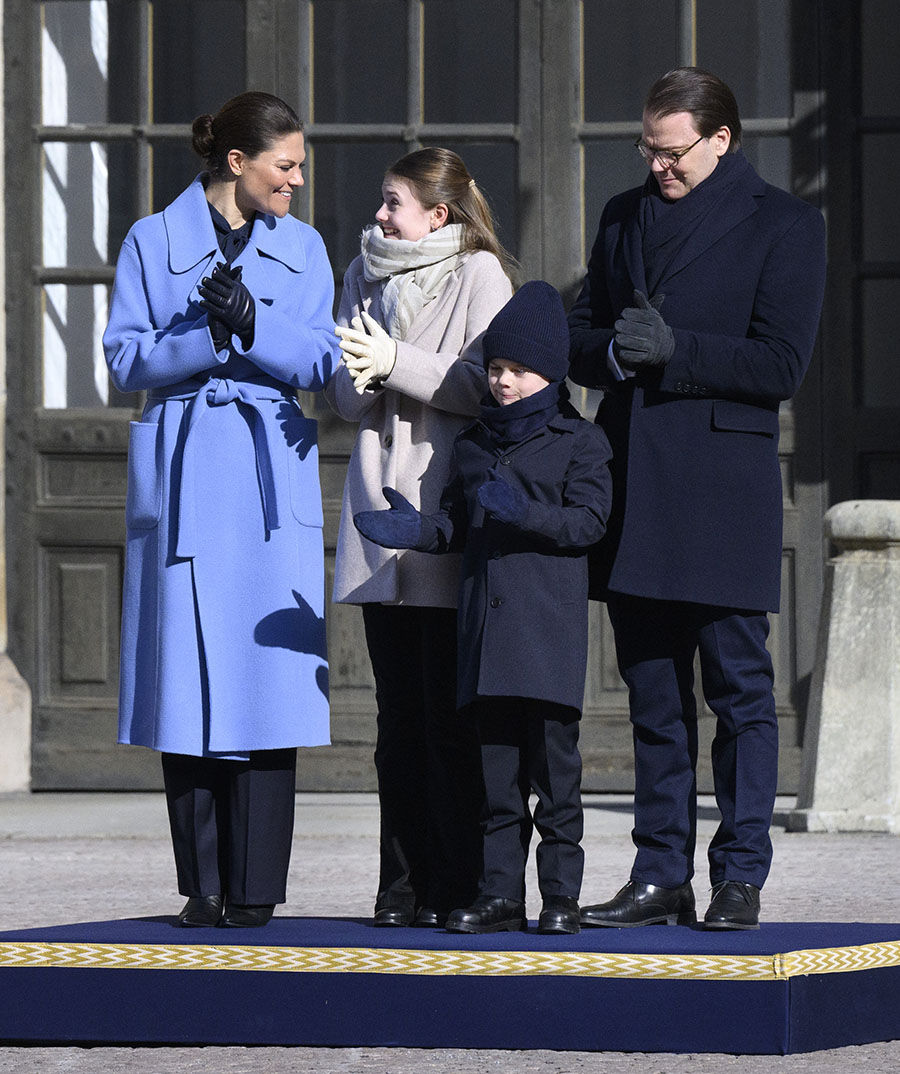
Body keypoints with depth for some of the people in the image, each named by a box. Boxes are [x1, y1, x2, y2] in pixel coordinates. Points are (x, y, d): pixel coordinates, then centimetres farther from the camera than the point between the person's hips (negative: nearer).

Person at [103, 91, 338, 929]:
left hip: (273, 483, 2)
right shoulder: (153, 243, 6)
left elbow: (320, 363, 4)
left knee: (268, 675, -5)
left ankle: (256, 887, -2)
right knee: (188, 677, -2)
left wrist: (253, 326, -13)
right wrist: (208, 336, -15)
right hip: (185, 482, -1)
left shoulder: (302, 249, 13)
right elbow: (126, 359, 0)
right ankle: (203, 884, 5)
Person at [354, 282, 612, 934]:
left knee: (555, 762, -4)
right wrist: (417, 531, -3)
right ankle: (500, 893, 8)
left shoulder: (579, 441, 1)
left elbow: (589, 520, -8)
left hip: (549, 622, -5)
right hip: (486, 618, 5)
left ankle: (562, 896, 1)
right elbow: (457, 525, 17)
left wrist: (525, 514, -21)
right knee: (497, 764, 5)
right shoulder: (473, 445, 16)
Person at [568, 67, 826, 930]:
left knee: (738, 691, -2)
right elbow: (580, 340, 16)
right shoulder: (626, 218, 17)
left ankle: (739, 880, 3)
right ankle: (660, 877, 12)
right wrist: (614, 350, -6)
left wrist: (674, 348, -16)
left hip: (723, 493, -5)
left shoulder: (783, 225, 0)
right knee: (653, 696, 8)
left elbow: (781, 364, -8)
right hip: (634, 493, 5)